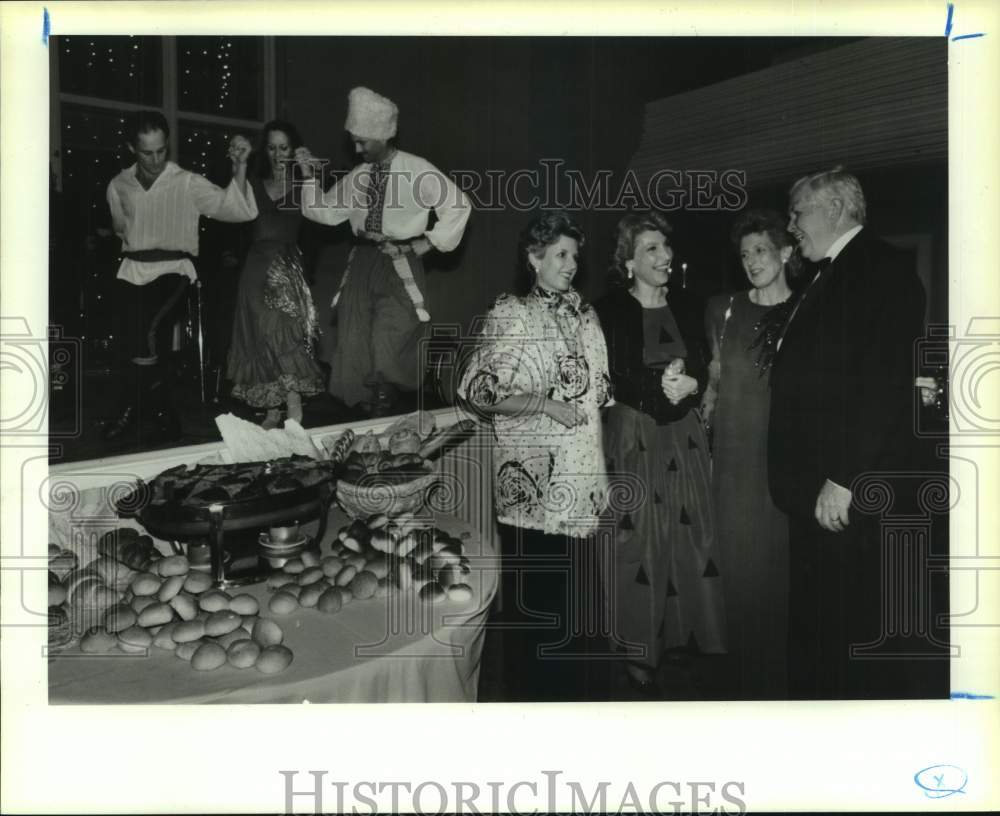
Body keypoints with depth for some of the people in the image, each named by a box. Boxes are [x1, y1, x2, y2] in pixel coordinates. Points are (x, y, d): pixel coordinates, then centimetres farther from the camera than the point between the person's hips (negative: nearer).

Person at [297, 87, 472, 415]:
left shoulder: (418, 171, -5)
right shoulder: (358, 176, 9)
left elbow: (458, 206, -5)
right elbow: (327, 212, 10)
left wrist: (425, 244, -7)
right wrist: (310, 176, -1)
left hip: (400, 267, -5)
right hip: (362, 263, 5)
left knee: (387, 351, -13)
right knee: (353, 347, 7)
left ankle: (384, 416, 5)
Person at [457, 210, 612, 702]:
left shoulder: (584, 314, 14)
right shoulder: (510, 314, -3)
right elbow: (478, 391, -10)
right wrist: (545, 403, -16)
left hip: (582, 476, 5)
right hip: (534, 478, -5)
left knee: (581, 590, 10)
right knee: (536, 595, 3)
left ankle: (581, 689, 28)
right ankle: (534, 692, 22)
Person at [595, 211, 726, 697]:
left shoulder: (687, 308, 10)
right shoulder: (610, 311, -5)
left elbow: (703, 370, 7)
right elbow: (612, 380, -11)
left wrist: (687, 384, -14)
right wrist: (664, 384, -19)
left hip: (683, 437, 5)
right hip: (632, 438, -4)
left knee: (686, 536, 6)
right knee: (637, 540, -1)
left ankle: (681, 635, 22)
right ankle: (638, 652, 10)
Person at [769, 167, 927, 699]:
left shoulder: (881, 270, -9)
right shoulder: (827, 278, 19)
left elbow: (886, 383, -18)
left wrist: (844, 478, -21)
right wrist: (803, 479, 10)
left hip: (848, 493, -9)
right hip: (811, 485, 9)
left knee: (856, 629, 1)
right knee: (812, 625, 16)